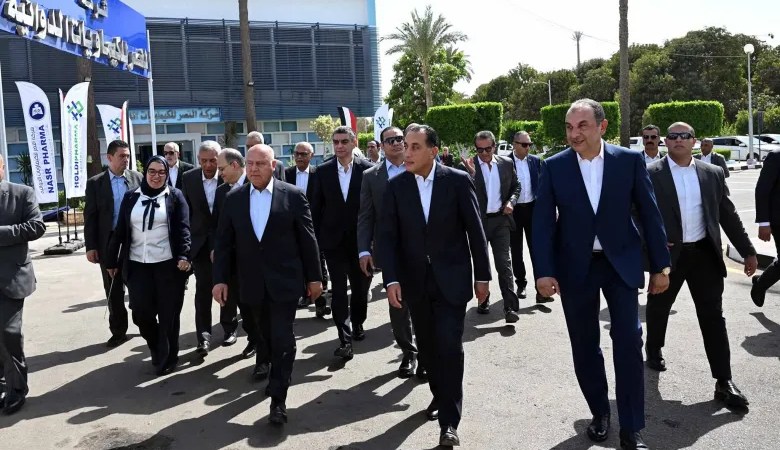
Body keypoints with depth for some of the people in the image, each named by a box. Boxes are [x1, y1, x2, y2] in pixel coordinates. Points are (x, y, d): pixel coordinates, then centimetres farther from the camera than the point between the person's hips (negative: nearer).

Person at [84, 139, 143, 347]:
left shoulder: (138, 178, 2)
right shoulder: (95, 183, 1)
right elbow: (90, 217, 0)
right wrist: (91, 246, -6)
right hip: (109, 242, 0)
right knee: (113, 290, 7)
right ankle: (118, 331, 19)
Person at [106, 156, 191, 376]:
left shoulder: (175, 196, 2)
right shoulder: (131, 197, 9)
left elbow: (183, 229, -5)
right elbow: (120, 231, 11)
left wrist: (184, 256, -18)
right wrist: (112, 260, 12)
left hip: (168, 264, -2)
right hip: (138, 264, 2)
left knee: (168, 314, 3)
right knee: (141, 313, 0)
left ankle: (167, 358, 17)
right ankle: (157, 348, 27)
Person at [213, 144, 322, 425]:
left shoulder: (293, 196, -5)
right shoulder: (233, 199, 3)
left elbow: (307, 239, -2)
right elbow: (224, 243, 4)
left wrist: (314, 276, -1)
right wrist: (220, 279, -2)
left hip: (285, 281, -3)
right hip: (252, 283, 3)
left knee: (282, 339, -1)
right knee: (266, 335, 18)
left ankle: (278, 399, 8)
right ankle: (271, 371, 42)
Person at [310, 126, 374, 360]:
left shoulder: (367, 169, -6)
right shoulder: (323, 171, 0)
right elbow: (316, 207, 4)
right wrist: (317, 238, 1)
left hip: (361, 239, 0)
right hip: (333, 239, 0)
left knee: (360, 286, 14)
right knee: (338, 290, -3)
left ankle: (357, 323, 38)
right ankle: (345, 340, 0)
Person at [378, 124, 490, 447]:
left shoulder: (458, 181, -7)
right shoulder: (396, 186, -1)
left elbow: (475, 230, -2)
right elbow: (387, 236, -3)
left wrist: (482, 276, 0)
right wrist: (391, 279, -13)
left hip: (451, 279, -3)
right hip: (415, 281, 3)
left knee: (449, 346, -6)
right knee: (427, 347, 13)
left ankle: (449, 421, 4)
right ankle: (440, 395, 36)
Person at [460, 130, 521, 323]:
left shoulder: (506, 163, 3)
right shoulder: (468, 166, -7)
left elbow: (516, 186, 14)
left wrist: (511, 201, -4)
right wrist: (471, 173, -29)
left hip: (500, 220, 1)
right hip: (478, 220, 0)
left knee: (503, 262, -5)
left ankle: (510, 307, -6)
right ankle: (483, 300, 29)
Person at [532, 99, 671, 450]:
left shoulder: (630, 160, -3)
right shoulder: (554, 166, -3)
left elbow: (649, 214, 1)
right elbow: (543, 221, -4)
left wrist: (660, 265, 1)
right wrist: (544, 271, -11)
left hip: (621, 263, 0)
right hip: (575, 267, 1)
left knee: (628, 342, -4)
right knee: (584, 345, 10)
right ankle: (600, 413, 30)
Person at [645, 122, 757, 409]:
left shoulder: (712, 174, 6)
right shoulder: (650, 175, -5)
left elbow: (729, 216, 9)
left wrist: (747, 251, 8)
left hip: (705, 253, 2)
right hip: (668, 254, -2)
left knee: (713, 316, 1)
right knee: (658, 307, 16)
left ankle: (724, 381, 7)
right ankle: (653, 351, 41)